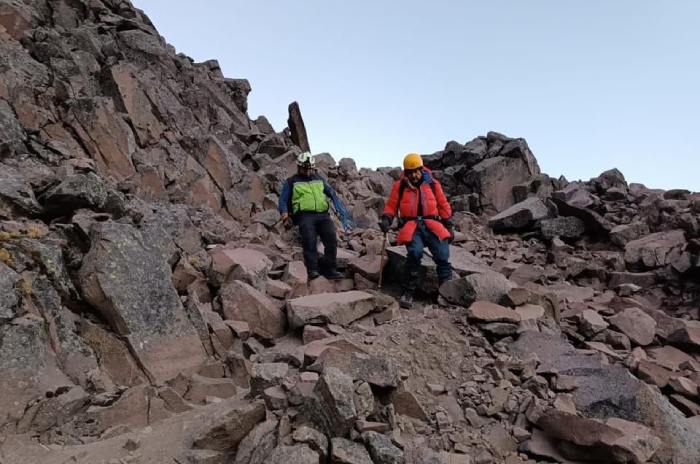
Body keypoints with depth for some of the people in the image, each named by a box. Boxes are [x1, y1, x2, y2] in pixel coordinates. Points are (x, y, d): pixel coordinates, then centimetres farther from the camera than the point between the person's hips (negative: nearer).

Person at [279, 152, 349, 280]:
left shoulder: (319, 179, 27)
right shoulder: (291, 182, 19)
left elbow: (332, 194, 24)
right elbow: (283, 200, 13)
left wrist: (341, 210, 9)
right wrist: (285, 214, -8)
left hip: (323, 215, 2)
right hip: (305, 215, -2)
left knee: (331, 237, -24)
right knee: (309, 238, -30)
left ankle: (330, 269, -23)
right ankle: (312, 269, -31)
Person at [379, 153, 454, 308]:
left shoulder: (432, 183, 9)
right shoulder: (399, 186, 5)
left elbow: (443, 205, 15)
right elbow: (391, 205, 10)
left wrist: (449, 225, 14)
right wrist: (386, 219, -9)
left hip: (431, 224, 2)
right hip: (411, 225, -2)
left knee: (443, 255, -14)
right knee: (415, 253, -29)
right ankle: (408, 292, -18)